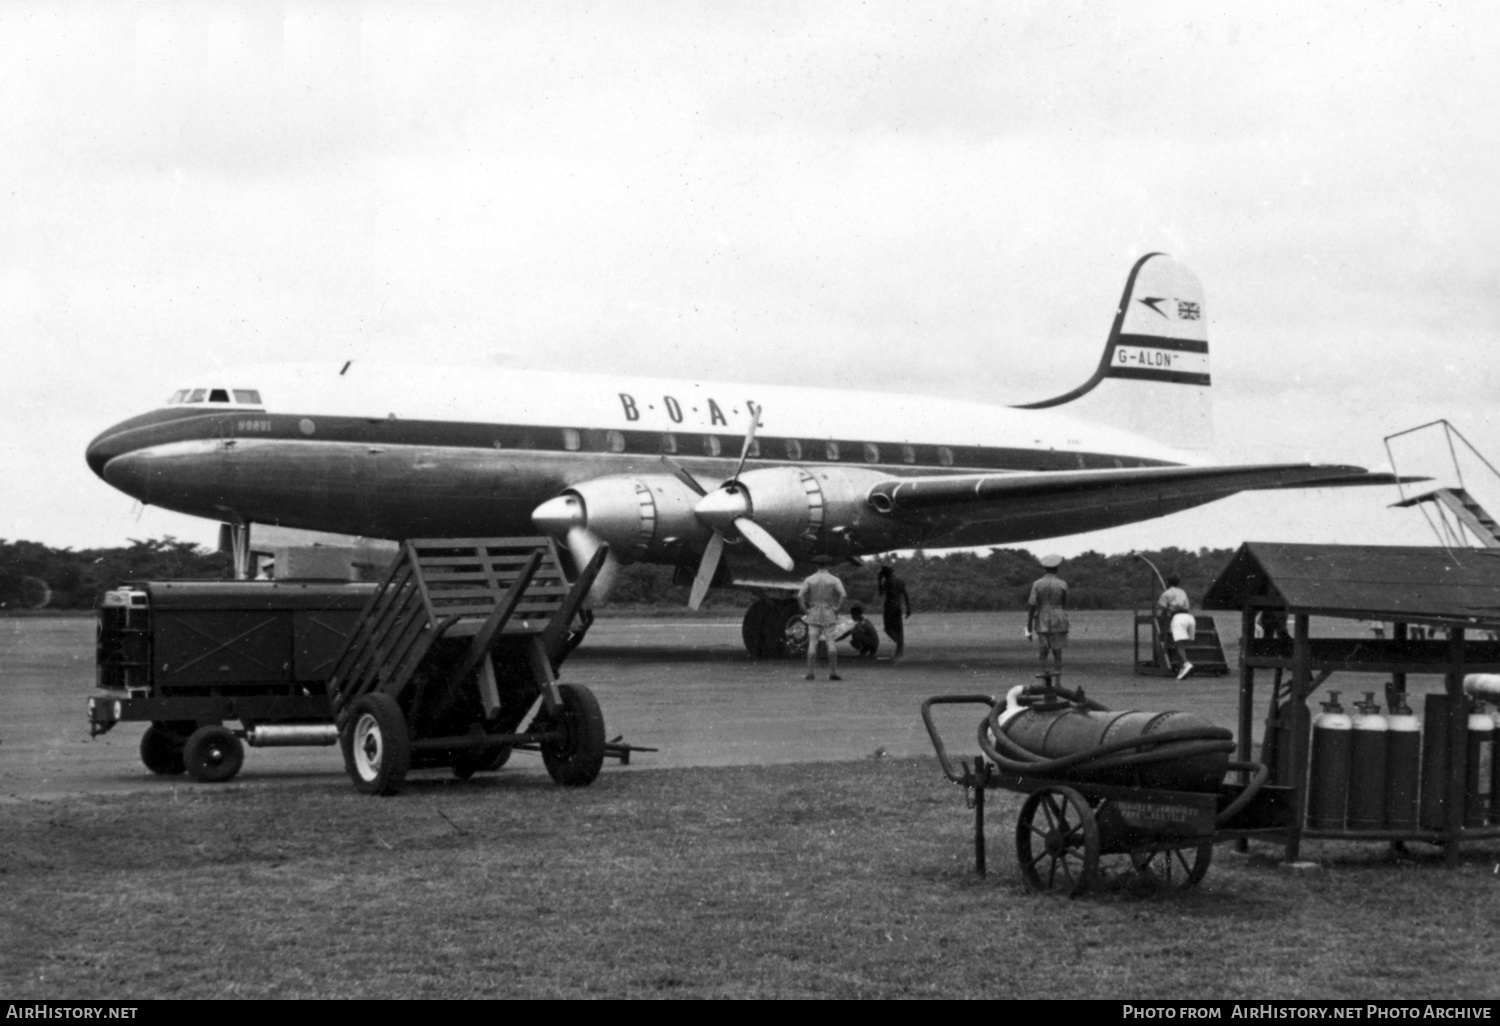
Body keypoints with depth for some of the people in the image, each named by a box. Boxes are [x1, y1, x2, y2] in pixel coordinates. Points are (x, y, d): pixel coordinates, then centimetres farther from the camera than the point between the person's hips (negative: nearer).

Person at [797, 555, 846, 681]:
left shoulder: (809, 580, 1)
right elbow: (842, 596, -16)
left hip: (814, 614, 1)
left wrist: (805, 610, -2)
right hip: (829, 615, -1)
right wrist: (836, 609, -7)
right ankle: (833, 672, -6)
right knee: (831, 643, 0)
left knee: (812, 644, 0)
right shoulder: (834, 580, -1)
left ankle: (810, 673, -6)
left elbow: (800, 596, -10)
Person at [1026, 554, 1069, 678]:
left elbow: (1031, 606, -7)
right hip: (1058, 624, -1)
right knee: (1057, 655, 3)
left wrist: (1029, 628, -3)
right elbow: (1064, 606, 7)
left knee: (1043, 655, 6)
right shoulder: (1062, 584, -4)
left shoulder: (1037, 584, -4)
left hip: (1042, 624, 1)